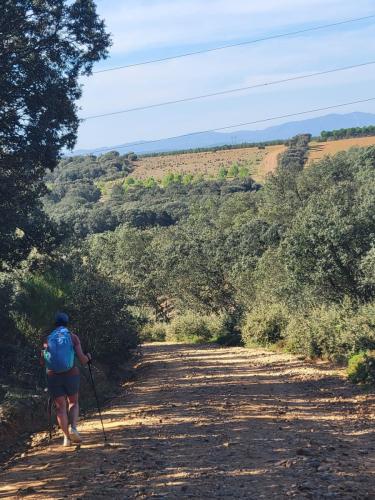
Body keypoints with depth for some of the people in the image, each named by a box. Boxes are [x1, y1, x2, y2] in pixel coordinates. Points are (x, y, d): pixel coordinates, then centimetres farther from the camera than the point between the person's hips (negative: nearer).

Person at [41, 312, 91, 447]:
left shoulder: (48, 339, 4)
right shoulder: (73, 337, 0)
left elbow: (43, 362, 6)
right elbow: (82, 359, -6)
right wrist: (88, 358, 16)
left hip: (53, 376, 1)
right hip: (71, 374, 0)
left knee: (60, 406, 10)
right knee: (73, 403, 19)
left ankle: (66, 437, 2)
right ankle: (73, 428, -3)